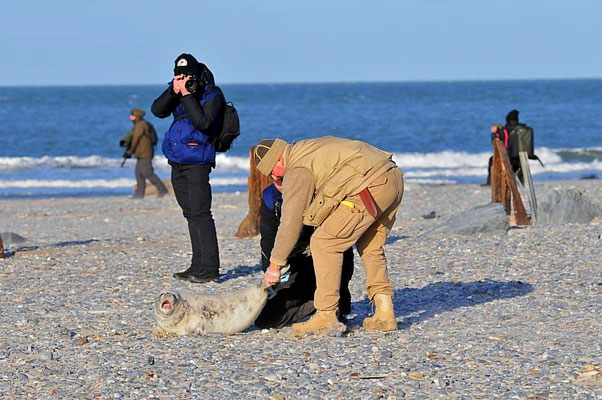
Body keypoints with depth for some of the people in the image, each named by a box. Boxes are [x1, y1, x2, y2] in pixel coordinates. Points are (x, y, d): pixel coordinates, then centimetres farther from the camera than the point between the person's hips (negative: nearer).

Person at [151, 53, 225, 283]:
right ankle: (198, 266, 17)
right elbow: (157, 111, -2)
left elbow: (202, 122, -23)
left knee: (200, 213, -14)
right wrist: (174, 91, -14)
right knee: (191, 214, 11)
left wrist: (187, 95, -21)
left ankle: (210, 269, -16)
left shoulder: (212, 95, -8)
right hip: (177, 163, 8)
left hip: (197, 163, -8)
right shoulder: (178, 93, 11)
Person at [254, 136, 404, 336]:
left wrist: (274, 266, 7)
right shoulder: (310, 147, 27)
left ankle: (326, 316, -2)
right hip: (394, 178, 10)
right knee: (370, 246, 24)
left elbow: (290, 222, 0)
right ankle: (384, 313, 17)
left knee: (324, 243, -1)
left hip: (371, 188, -10)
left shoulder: (297, 171, 1)